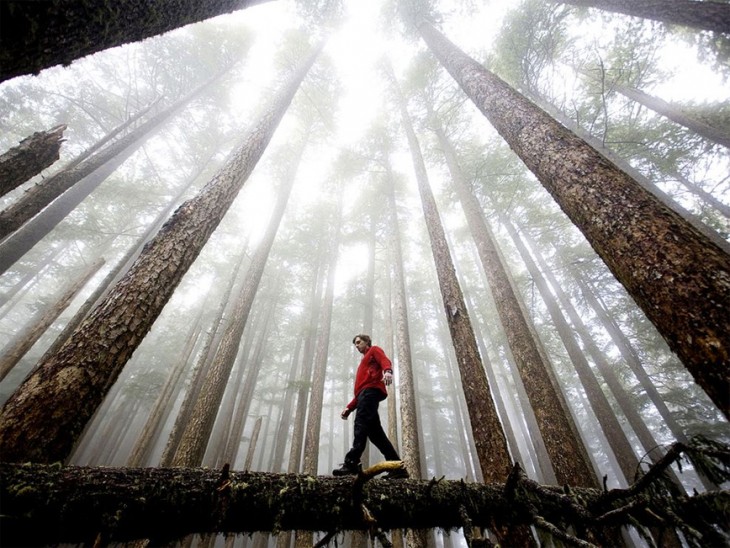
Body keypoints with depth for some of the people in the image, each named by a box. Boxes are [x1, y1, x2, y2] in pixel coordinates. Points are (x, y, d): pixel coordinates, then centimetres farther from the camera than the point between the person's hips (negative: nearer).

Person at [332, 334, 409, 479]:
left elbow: (385, 361, -8)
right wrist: (349, 408, 22)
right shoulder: (363, 364, 39)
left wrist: (387, 371, -33)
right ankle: (398, 467, -4)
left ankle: (351, 463, -35)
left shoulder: (374, 350, 17)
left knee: (361, 424, -23)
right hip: (366, 392, 9)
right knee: (375, 432, -2)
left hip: (371, 390, -9)